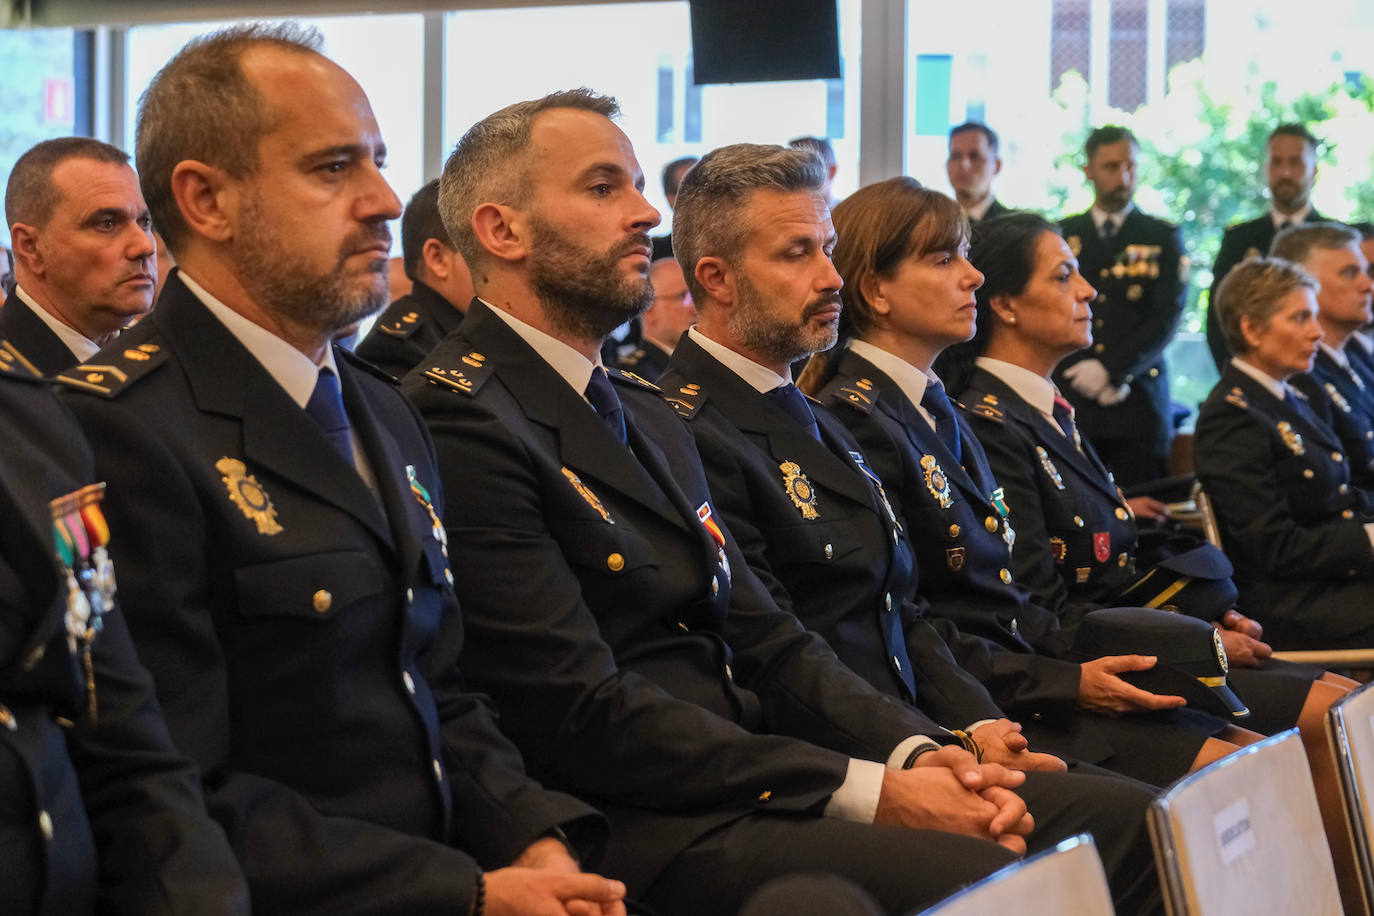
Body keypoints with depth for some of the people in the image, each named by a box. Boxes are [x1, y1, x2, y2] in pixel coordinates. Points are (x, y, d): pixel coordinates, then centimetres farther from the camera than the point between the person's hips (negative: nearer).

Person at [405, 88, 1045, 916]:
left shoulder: (648, 413, 21)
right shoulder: (459, 420, -11)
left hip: (758, 781, 9)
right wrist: (864, 792, -17)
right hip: (637, 831, -9)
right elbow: (589, 717, -17)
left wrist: (914, 750, -3)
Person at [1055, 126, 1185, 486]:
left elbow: (1167, 317, -1)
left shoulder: (1163, 238, 9)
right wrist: (1079, 373, -8)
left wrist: (1110, 370, -12)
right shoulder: (1061, 236, 13)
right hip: (1069, 402, 1)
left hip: (1139, 401, -1)